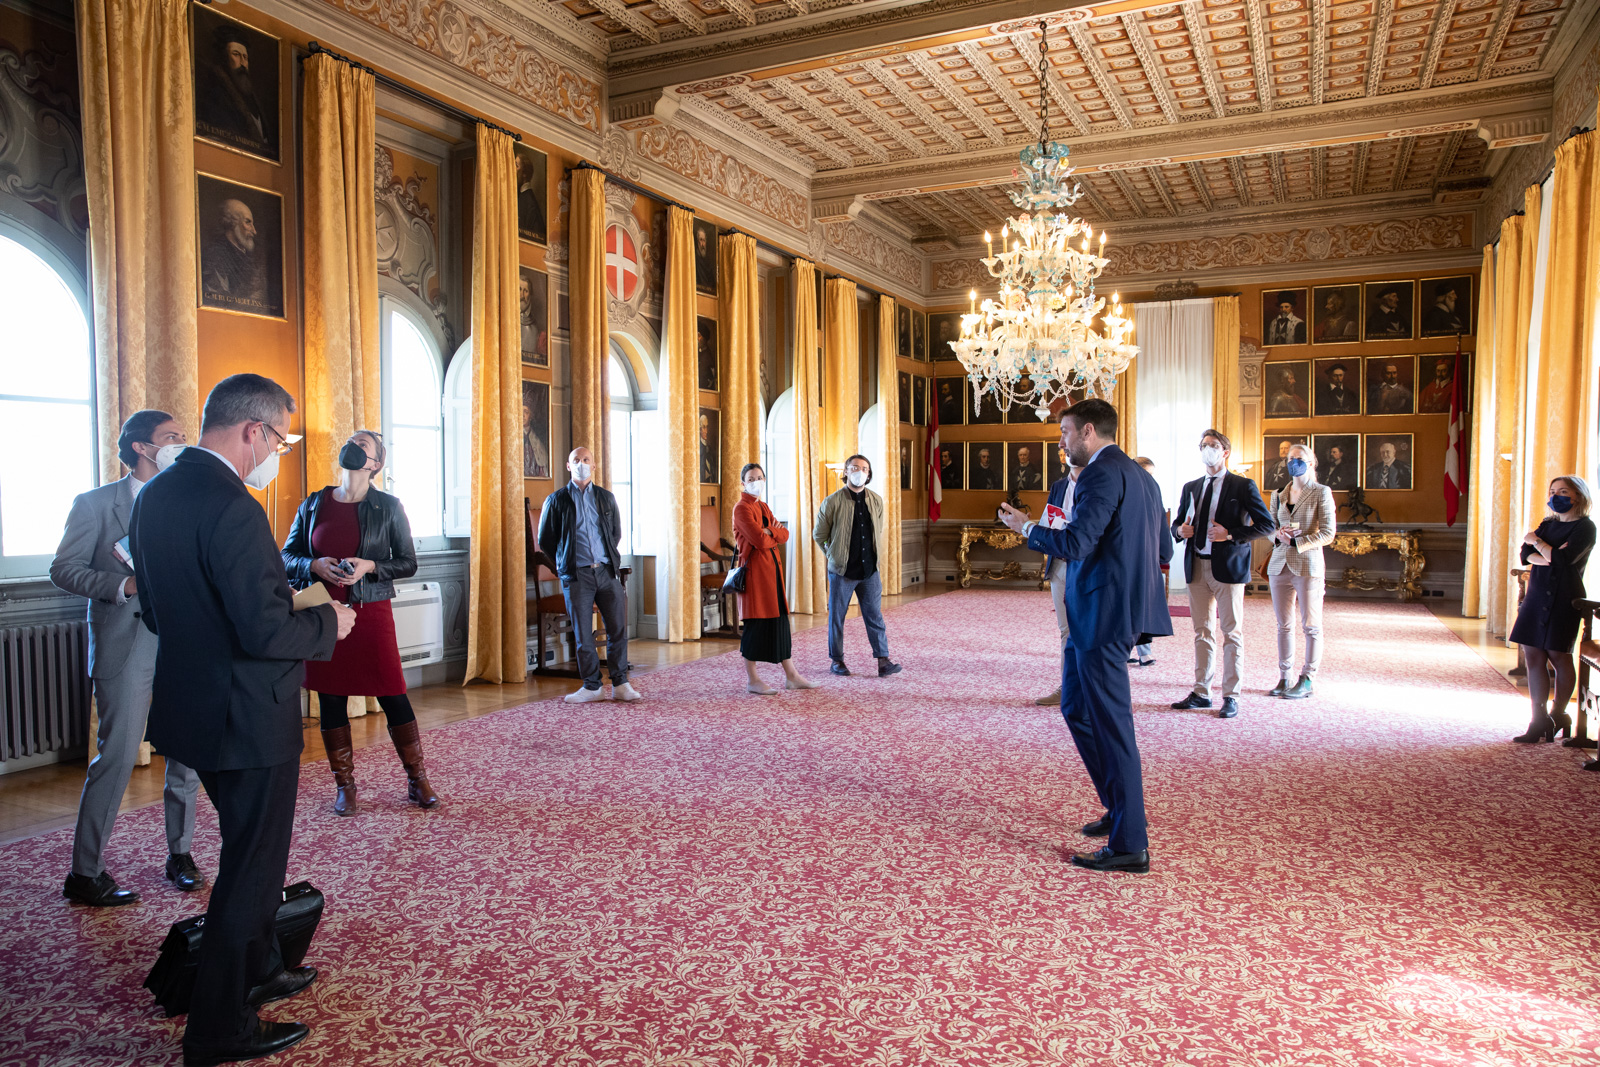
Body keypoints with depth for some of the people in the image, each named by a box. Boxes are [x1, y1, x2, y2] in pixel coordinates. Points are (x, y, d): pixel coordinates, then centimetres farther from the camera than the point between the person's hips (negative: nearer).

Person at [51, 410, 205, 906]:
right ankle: (85, 873, 11)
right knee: (117, 756, -3)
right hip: (127, 646, -4)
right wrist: (125, 585, -16)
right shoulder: (95, 504, 1)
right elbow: (64, 569, -2)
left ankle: (180, 855, 22)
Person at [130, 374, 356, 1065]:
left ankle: (258, 972, 42)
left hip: (192, 703, 10)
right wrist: (327, 623, -12)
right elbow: (265, 630, -28)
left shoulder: (156, 494, 5)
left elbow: (157, 610, 13)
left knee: (249, 849, 25)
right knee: (252, 866, 6)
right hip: (248, 718, -10)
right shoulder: (231, 507, -25)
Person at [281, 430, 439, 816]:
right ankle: (344, 785, 19)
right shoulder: (313, 505, 8)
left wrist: (369, 566, -15)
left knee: (392, 695, -2)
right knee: (330, 699, 6)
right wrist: (314, 566, -9)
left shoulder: (388, 507, 1)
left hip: (371, 611, -3)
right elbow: (286, 557, 11)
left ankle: (417, 780, 11)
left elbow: (408, 563, 2)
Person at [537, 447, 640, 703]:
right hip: (577, 576, -2)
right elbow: (545, 540, 10)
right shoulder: (556, 500, 5)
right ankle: (592, 687, 12)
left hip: (607, 570, 2)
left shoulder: (606, 497, 12)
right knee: (583, 634, 1)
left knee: (618, 628, 0)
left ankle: (620, 684, 11)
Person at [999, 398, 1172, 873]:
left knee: (1111, 726, -4)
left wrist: (1026, 526, -8)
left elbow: (1075, 544, -23)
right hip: (1119, 611, 10)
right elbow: (1163, 552, 18)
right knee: (1076, 708, 20)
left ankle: (1129, 845, 4)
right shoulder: (1141, 476, 16)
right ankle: (1120, 809, 29)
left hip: (1102, 615, -10)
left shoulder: (1102, 474, -14)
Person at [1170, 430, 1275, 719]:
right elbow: (1178, 524, 22)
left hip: (1228, 567, -5)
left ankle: (1231, 696, 5)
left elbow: (1267, 526, -6)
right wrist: (1181, 530, -2)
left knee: (1232, 633, 0)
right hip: (1197, 567, 5)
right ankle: (1201, 692, 17)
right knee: (1202, 632, 10)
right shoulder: (1191, 488, 15)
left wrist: (1231, 534, -17)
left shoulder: (1243, 486, -2)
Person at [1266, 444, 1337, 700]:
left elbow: (1328, 532, -6)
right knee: (1284, 625, 7)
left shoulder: (1321, 493, -1)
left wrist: (1297, 541, -13)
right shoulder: (1278, 494, 14)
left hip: (1307, 564, -5)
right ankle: (1285, 677, 13)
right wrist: (1278, 535, -4)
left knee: (1311, 626, 0)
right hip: (1279, 564, 5)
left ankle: (1307, 681, 5)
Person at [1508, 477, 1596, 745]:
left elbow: (1563, 559, -17)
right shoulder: (1548, 524, 15)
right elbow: (1526, 555, 3)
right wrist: (1549, 558, -15)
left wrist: (1537, 542, -3)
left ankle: (1558, 715, 19)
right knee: (1533, 657, 1)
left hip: (1564, 599, -6)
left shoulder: (1584, 527, -5)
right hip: (1537, 596, 6)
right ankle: (1539, 721, 4)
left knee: (1558, 656, 2)